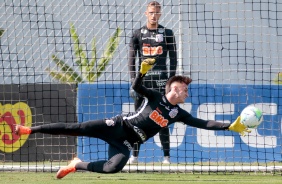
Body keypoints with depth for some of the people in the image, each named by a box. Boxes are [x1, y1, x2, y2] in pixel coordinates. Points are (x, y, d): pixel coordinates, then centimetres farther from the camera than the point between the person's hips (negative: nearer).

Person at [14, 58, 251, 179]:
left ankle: (77, 165, -6)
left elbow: (203, 123, 4)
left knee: (114, 167, -27)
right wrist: (143, 71, -36)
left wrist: (231, 126, -3)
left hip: (126, 143, 3)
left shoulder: (178, 113, 7)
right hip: (117, 126, -3)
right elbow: (136, 87, -16)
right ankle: (30, 130, -3)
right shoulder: (155, 97, -2)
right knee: (76, 129, -12)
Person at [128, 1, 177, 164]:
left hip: (161, 78, -1)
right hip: (143, 78, 1)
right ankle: (135, 155, 5)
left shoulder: (167, 34, 6)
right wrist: (134, 79, -3)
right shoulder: (138, 34, 8)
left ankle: (167, 155, -2)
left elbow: (173, 58, 6)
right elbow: (132, 58, 7)